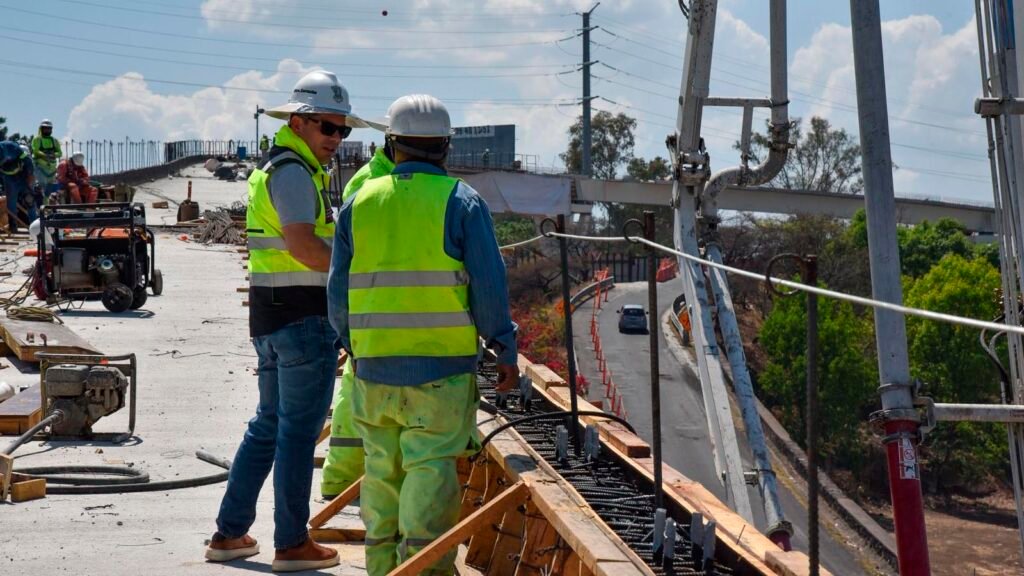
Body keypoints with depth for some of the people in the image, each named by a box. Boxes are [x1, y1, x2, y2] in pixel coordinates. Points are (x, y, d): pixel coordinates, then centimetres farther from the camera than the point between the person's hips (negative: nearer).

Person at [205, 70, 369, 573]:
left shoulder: (276, 168, 19)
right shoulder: (292, 171, -13)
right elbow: (303, 245, -24)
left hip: (271, 314, 10)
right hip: (303, 314, -10)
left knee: (269, 424, 16)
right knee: (299, 429, -2)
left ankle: (229, 533, 20)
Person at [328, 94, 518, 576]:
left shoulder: (359, 203, 8)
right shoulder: (461, 202, -3)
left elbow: (339, 289, 12)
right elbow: (489, 287, -5)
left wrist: (351, 344, 27)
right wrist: (505, 352, 3)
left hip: (374, 365, 4)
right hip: (442, 363, -4)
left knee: (382, 467, 13)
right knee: (431, 467, -4)